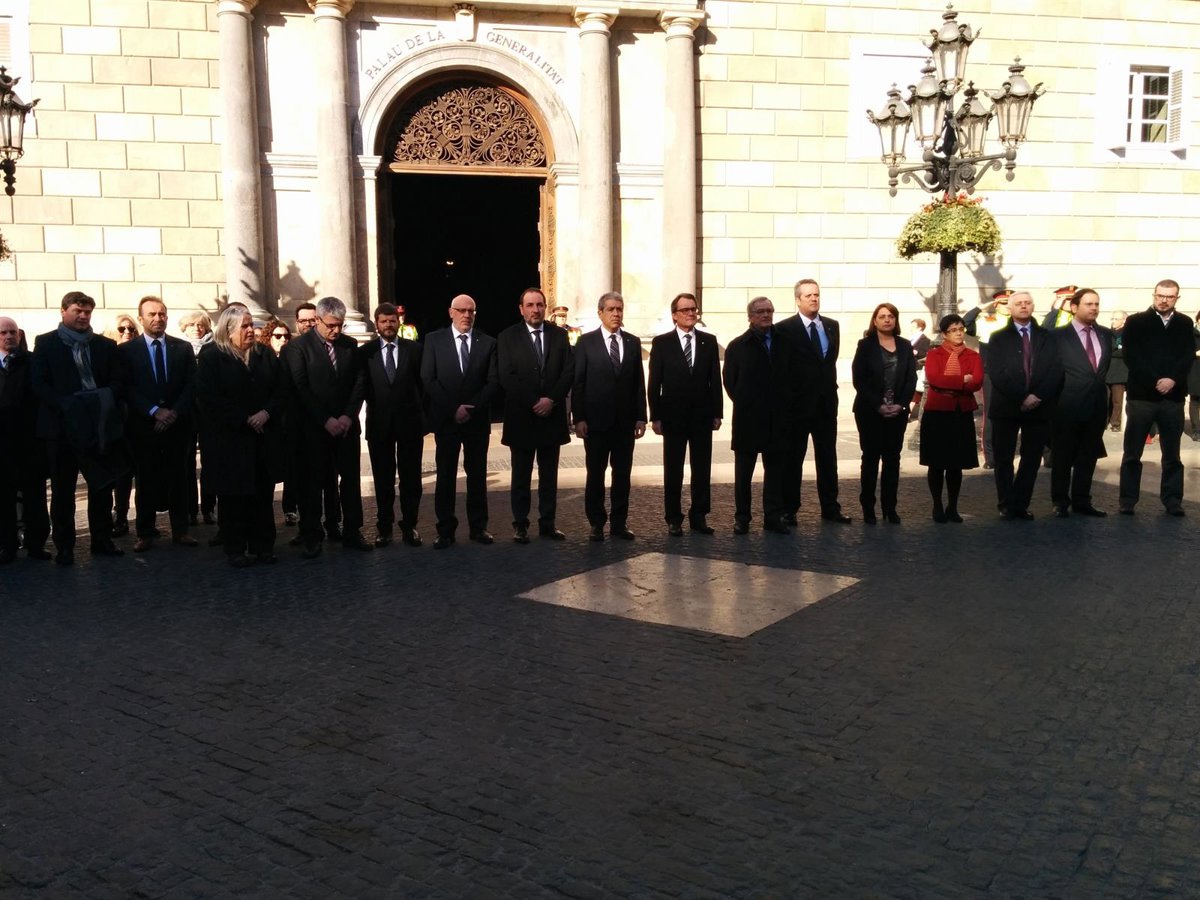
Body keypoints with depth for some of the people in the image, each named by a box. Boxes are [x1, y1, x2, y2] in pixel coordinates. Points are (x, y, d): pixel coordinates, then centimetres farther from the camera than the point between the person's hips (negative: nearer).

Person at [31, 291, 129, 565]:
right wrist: (66, 405, -19)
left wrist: (105, 402, -14)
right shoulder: (45, 343, 4)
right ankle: (64, 546, 11)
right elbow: (40, 383, -5)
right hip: (62, 426, -2)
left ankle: (102, 540, 18)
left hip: (100, 425, 3)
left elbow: (118, 381, 5)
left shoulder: (106, 345, 11)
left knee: (102, 486, 8)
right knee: (62, 490, 4)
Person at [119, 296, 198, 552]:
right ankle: (145, 534, 10)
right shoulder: (126, 350, 3)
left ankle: (180, 531, 13)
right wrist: (155, 411, -13)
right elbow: (128, 389, -4)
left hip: (178, 423, 1)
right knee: (146, 481, 3)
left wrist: (175, 412, -10)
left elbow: (191, 385, 2)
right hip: (143, 425, -1)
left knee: (179, 478, 5)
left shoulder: (183, 348, 8)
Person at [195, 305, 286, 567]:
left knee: (263, 495, 6)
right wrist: (244, 419, -15)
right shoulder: (211, 356, -3)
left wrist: (267, 413, -11)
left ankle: (263, 546, 15)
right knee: (234, 496, 3)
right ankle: (236, 549, 12)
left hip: (265, 437, 4)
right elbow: (208, 397, -12)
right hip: (229, 439, -3)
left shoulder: (265, 354, 10)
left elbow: (280, 389, 7)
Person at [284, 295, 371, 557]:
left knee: (350, 479, 6)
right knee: (312, 482, 1)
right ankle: (312, 538, 9)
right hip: (314, 427, -4)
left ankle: (352, 533, 14)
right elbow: (301, 389, -9)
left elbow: (359, 381, 6)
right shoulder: (299, 346, -4)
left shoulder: (350, 345, 8)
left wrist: (348, 416, -6)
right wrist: (326, 420, -13)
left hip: (346, 424, 4)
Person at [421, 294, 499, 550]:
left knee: (477, 474, 6)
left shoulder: (488, 343, 5)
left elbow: (493, 381, 0)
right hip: (445, 419, -1)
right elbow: (428, 379, -4)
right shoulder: (434, 339, 2)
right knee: (445, 475, 2)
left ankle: (478, 527, 14)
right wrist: (453, 409, -12)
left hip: (478, 419, 1)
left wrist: (471, 407, -12)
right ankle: (446, 530, 8)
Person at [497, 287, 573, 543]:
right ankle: (520, 524, 11)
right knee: (521, 474, 5)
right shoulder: (508, 337, 0)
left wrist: (551, 399, -11)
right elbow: (506, 377, -8)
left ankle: (548, 522, 15)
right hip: (521, 416, -2)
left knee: (549, 474, 8)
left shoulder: (559, 335, 7)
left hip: (552, 415, 2)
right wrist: (533, 403, -14)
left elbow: (569, 371, 1)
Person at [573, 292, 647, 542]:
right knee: (595, 474, 5)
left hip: (625, 420, 3)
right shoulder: (586, 342, -1)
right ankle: (596, 523, 15)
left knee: (623, 473, 7)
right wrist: (579, 418, -9)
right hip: (596, 419, -3)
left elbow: (639, 382, 8)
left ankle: (619, 522, 16)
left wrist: (641, 416, 3)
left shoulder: (633, 342, 8)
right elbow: (578, 382, -3)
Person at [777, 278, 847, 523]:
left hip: (826, 402, 5)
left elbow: (831, 359, 16)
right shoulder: (785, 328, -8)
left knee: (828, 458, 10)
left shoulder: (832, 326, 9)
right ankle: (789, 510, 12)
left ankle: (830, 508, 19)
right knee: (793, 459, 4)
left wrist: (830, 386, 9)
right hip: (798, 403, -5)